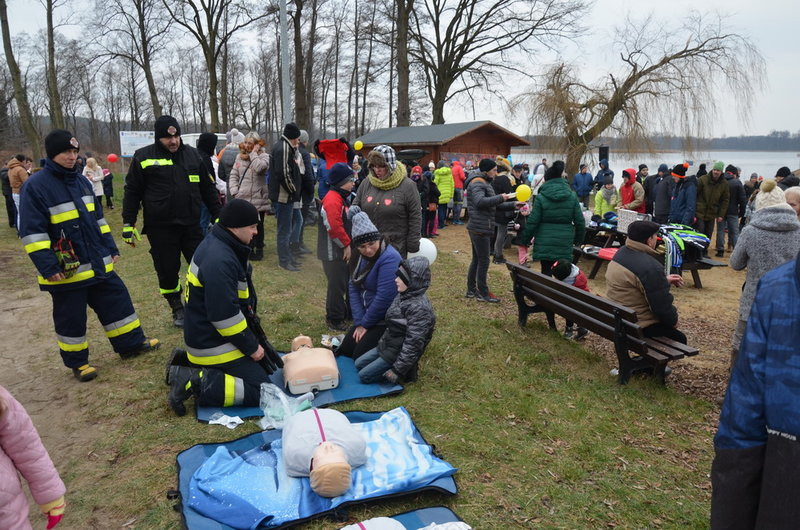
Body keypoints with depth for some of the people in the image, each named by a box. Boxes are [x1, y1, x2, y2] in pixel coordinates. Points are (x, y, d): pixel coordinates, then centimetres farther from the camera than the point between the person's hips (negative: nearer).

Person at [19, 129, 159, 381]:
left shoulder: (80, 180, 9)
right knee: (71, 317, 6)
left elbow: (97, 217, 18)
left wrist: (111, 248, 16)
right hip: (66, 270, -7)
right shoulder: (35, 186, -13)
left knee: (117, 299, 12)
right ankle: (77, 362, 21)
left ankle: (131, 343, 26)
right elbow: (32, 232, -15)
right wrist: (47, 266, -20)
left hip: (98, 263, 7)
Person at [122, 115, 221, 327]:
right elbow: (132, 192, 2)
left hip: (191, 224, 2)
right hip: (160, 228, -2)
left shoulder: (192, 155, 7)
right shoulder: (143, 157, -1)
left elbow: (208, 188, 12)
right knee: (168, 270, 7)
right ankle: (177, 309, 25)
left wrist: (218, 216, 11)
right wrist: (128, 224, 0)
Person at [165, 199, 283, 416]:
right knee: (258, 389, -11)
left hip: (208, 336, 10)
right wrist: (251, 347, -14)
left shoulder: (219, 244, 6)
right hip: (214, 345, -10)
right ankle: (196, 383, -9)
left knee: (264, 365, 21)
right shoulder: (219, 261, -27)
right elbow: (225, 315, -27)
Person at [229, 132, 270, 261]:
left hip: (258, 199, -4)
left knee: (258, 226, 6)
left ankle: (259, 249, 19)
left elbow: (259, 168, -25)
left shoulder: (264, 156, -4)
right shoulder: (240, 157, 12)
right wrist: (234, 191, 0)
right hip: (242, 198, 5)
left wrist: (253, 154, -15)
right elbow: (233, 175, 12)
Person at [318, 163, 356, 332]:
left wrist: (348, 244, 14)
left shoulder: (342, 198, 14)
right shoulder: (332, 200, -20)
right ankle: (334, 319, 11)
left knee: (345, 281, 19)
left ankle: (348, 313, 33)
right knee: (337, 285, -2)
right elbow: (334, 227, -28)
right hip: (333, 252, -10)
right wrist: (346, 245, -17)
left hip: (342, 250, 10)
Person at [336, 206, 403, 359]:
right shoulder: (360, 257, 2)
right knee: (344, 352, 4)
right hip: (367, 315, 8)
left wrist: (365, 324, -14)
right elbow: (353, 288, 2)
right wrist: (359, 321, -8)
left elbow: (384, 298, -26)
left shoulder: (389, 258, -25)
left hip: (385, 320, -8)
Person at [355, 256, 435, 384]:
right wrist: (382, 341, 18)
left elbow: (413, 344, -27)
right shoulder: (404, 295, -1)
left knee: (364, 376, -5)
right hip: (388, 345, 9)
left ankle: (406, 372, 2)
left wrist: (398, 370, -23)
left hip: (399, 353, -9)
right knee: (358, 364, 14)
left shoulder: (419, 307, -29)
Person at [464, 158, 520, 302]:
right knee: (483, 261, -4)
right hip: (480, 228, -11)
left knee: (477, 259, 16)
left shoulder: (485, 183, 20)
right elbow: (480, 202, -31)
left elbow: (495, 206, 22)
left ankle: (471, 290, 24)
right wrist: (500, 198, -25)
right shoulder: (477, 183, -14)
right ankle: (483, 293, 5)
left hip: (482, 228, 11)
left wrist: (513, 205, 12)